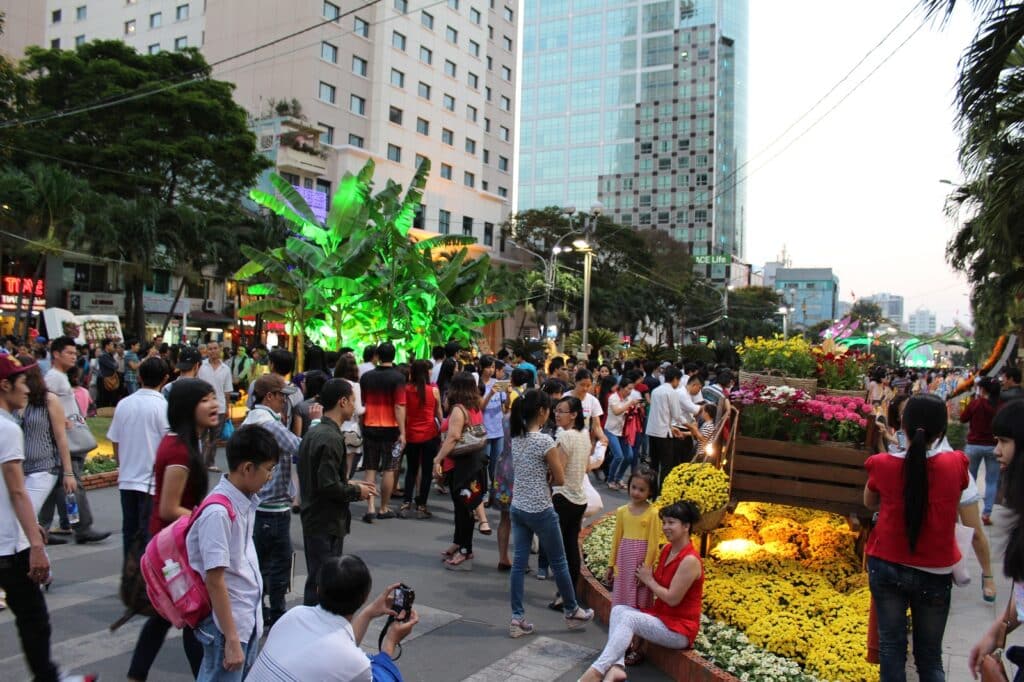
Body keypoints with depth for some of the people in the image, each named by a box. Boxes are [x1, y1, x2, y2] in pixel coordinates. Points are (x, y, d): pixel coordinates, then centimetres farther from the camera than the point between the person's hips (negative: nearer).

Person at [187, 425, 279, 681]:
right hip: (228, 624, -8)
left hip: (250, 619, 8)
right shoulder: (218, 513, -24)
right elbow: (215, 580, -22)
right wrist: (231, 639, -19)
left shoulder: (246, 502, 1)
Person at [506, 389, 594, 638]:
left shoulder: (516, 438, 3)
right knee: (558, 562, 11)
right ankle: (572, 611, 28)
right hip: (540, 511, -6)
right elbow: (560, 479, -12)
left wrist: (543, 474, 2)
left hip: (518, 508, 7)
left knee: (518, 563, 9)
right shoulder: (545, 441, -19)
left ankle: (517, 619, 13)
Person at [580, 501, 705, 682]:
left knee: (630, 618, -27)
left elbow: (672, 599, -20)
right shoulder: (667, 550, 6)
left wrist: (649, 580, -8)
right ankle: (616, 667, -27)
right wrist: (646, 578, -5)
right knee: (619, 609, -9)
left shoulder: (690, 560, -21)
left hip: (680, 629, -9)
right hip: (661, 616, 9)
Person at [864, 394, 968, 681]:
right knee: (930, 657, 15)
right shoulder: (956, 464, -13)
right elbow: (955, 503, 8)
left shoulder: (882, 464, -12)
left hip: (887, 566, 0)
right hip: (935, 572, 0)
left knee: (891, 647, 14)